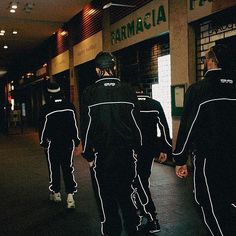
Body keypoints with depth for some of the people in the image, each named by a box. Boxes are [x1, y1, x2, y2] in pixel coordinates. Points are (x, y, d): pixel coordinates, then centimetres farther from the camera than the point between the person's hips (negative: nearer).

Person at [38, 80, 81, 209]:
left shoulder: (45, 109, -10)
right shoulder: (70, 106, -2)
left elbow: (42, 128, -4)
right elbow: (75, 126, 1)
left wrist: (43, 143, 9)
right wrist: (77, 143, 9)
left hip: (52, 144, -2)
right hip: (68, 143, 2)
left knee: (54, 168, 12)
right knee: (68, 168, 4)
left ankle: (56, 193, 25)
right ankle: (70, 196, -6)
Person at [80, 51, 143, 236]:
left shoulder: (90, 93, -6)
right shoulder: (128, 90, -1)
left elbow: (86, 127, -5)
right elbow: (136, 123, 3)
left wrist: (88, 155, 3)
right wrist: (136, 148, 11)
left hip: (102, 154, -2)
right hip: (126, 152, 2)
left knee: (106, 197, 10)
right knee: (126, 193, 16)